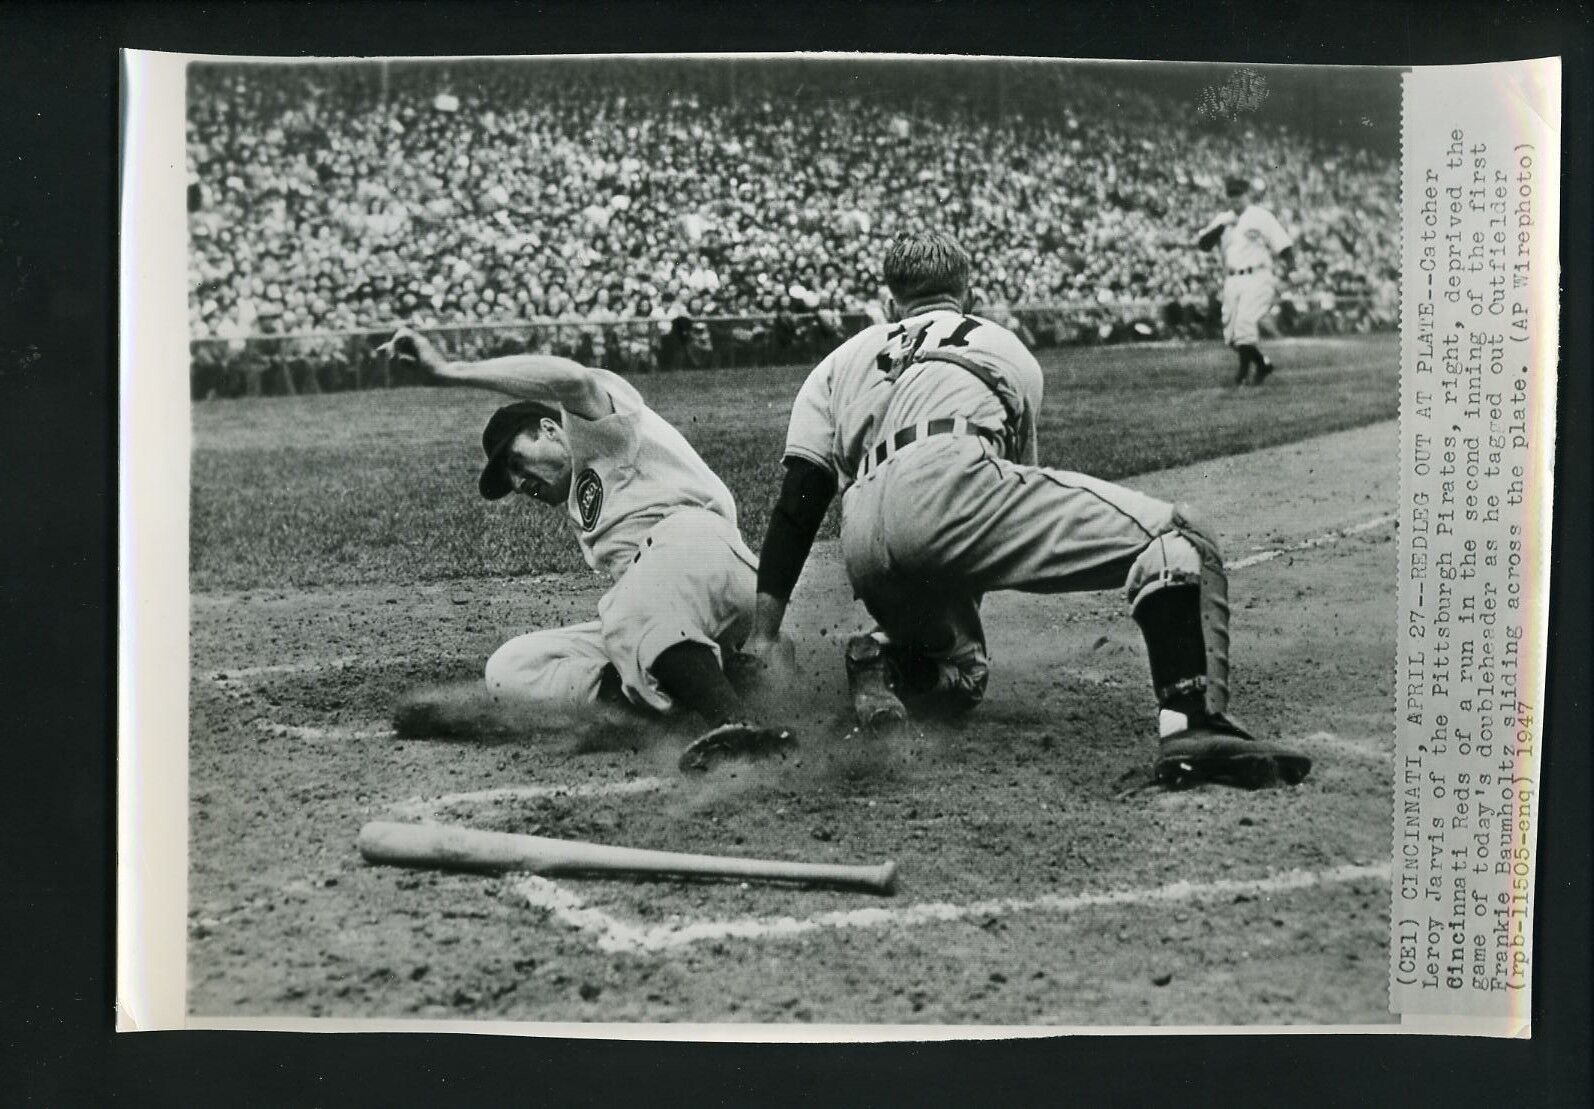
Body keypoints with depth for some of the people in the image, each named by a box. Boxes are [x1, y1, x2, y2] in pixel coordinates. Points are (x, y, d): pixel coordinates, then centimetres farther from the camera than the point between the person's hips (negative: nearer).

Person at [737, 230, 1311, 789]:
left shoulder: (841, 361, 35)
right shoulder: (1008, 348, 35)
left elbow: (796, 505, 24)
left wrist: (763, 635, 24)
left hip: (864, 556, 4)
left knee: (960, 675, 30)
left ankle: (885, 658, -1)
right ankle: (1192, 724, -30)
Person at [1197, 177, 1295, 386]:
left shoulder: (1261, 216, 3)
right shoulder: (1222, 219, 17)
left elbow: (1284, 244, -3)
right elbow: (1202, 243, 3)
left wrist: (1286, 263, -21)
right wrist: (1221, 225, -9)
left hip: (1257, 279, -5)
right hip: (1232, 281, 5)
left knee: (1245, 322, -21)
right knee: (1231, 334, 1)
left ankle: (1245, 369, -8)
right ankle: (1262, 364, 20)